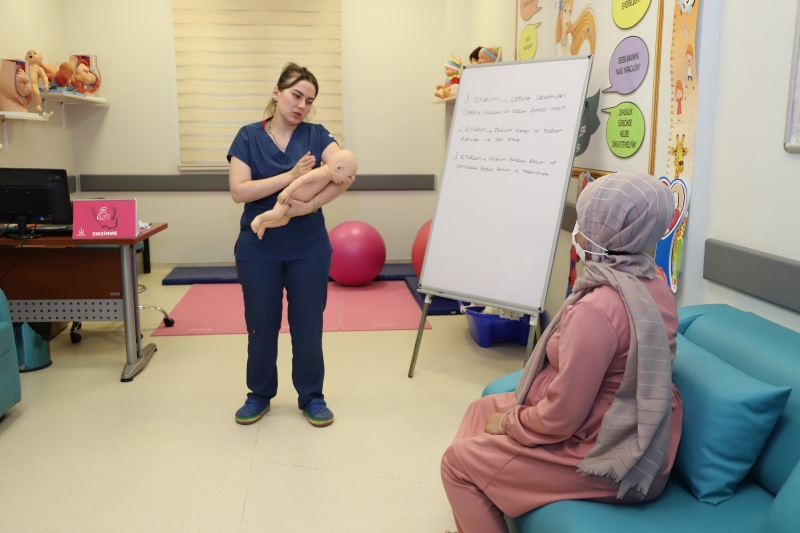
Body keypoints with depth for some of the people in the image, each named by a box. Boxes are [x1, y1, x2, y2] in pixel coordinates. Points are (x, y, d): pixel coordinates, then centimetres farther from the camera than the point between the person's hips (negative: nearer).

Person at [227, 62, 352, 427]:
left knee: (308, 324, 8)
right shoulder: (249, 137, -1)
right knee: (261, 324, 11)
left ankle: (311, 397, 24)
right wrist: (290, 176, -22)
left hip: (309, 248, 0)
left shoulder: (316, 135, 0)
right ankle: (259, 395, 29)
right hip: (258, 249, 0)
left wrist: (309, 206, -26)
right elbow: (239, 191, -13)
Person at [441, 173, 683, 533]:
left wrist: (509, 424, -7)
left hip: (608, 457, -9)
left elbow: (561, 417, -26)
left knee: (458, 462, -1)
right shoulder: (651, 283, 0)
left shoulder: (597, 309, -30)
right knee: (482, 409, 19)